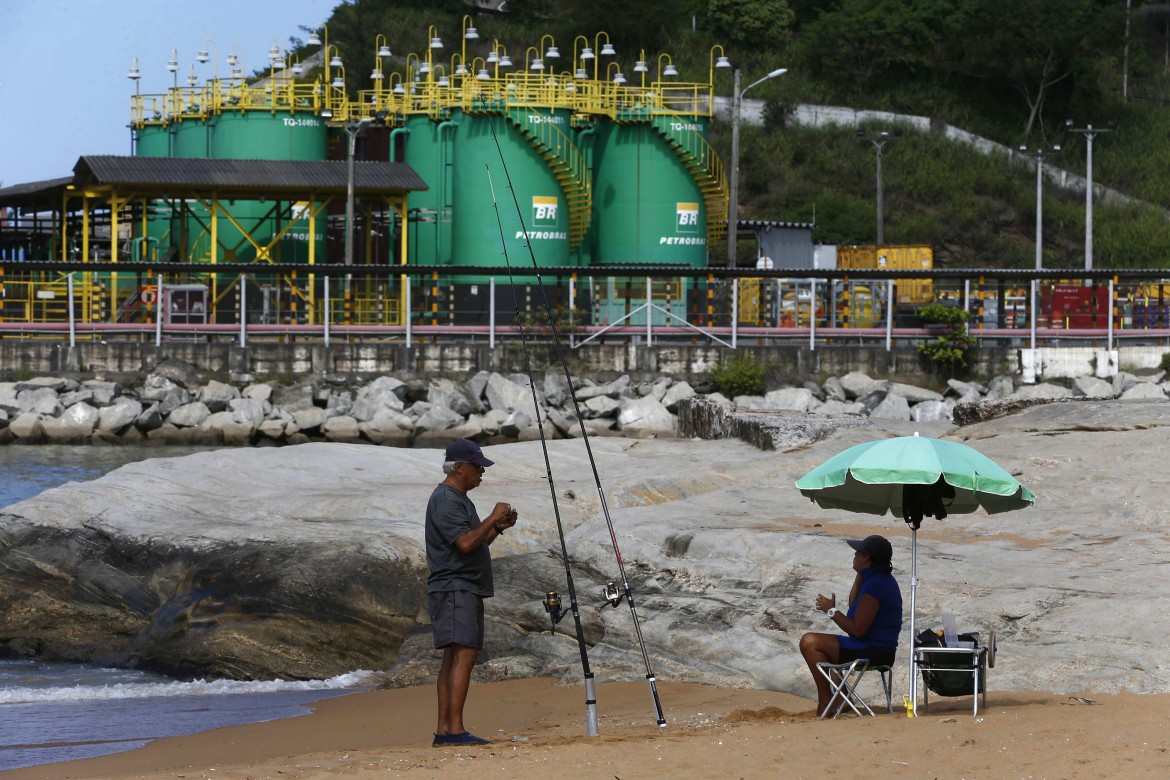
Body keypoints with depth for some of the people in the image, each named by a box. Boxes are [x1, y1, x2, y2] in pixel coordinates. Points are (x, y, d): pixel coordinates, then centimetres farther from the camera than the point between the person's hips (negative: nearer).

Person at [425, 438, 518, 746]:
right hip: (453, 589, -11)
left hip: (467, 590, 11)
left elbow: (475, 544, 26)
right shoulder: (445, 500, -13)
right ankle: (455, 729, -22)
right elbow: (465, 543, -23)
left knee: (454, 658, 7)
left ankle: (444, 731, 6)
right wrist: (493, 518, -12)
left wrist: (499, 527, 13)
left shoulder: (459, 499, 20)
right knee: (463, 655, -17)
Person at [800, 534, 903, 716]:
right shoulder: (884, 580, 14)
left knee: (809, 642, -18)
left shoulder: (874, 585, -20)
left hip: (872, 652, -11)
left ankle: (825, 702, -14)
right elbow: (854, 606, 25)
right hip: (879, 651, 11)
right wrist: (860, 575, 17)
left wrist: (831, 610, -10)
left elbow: (857, 629, -23)